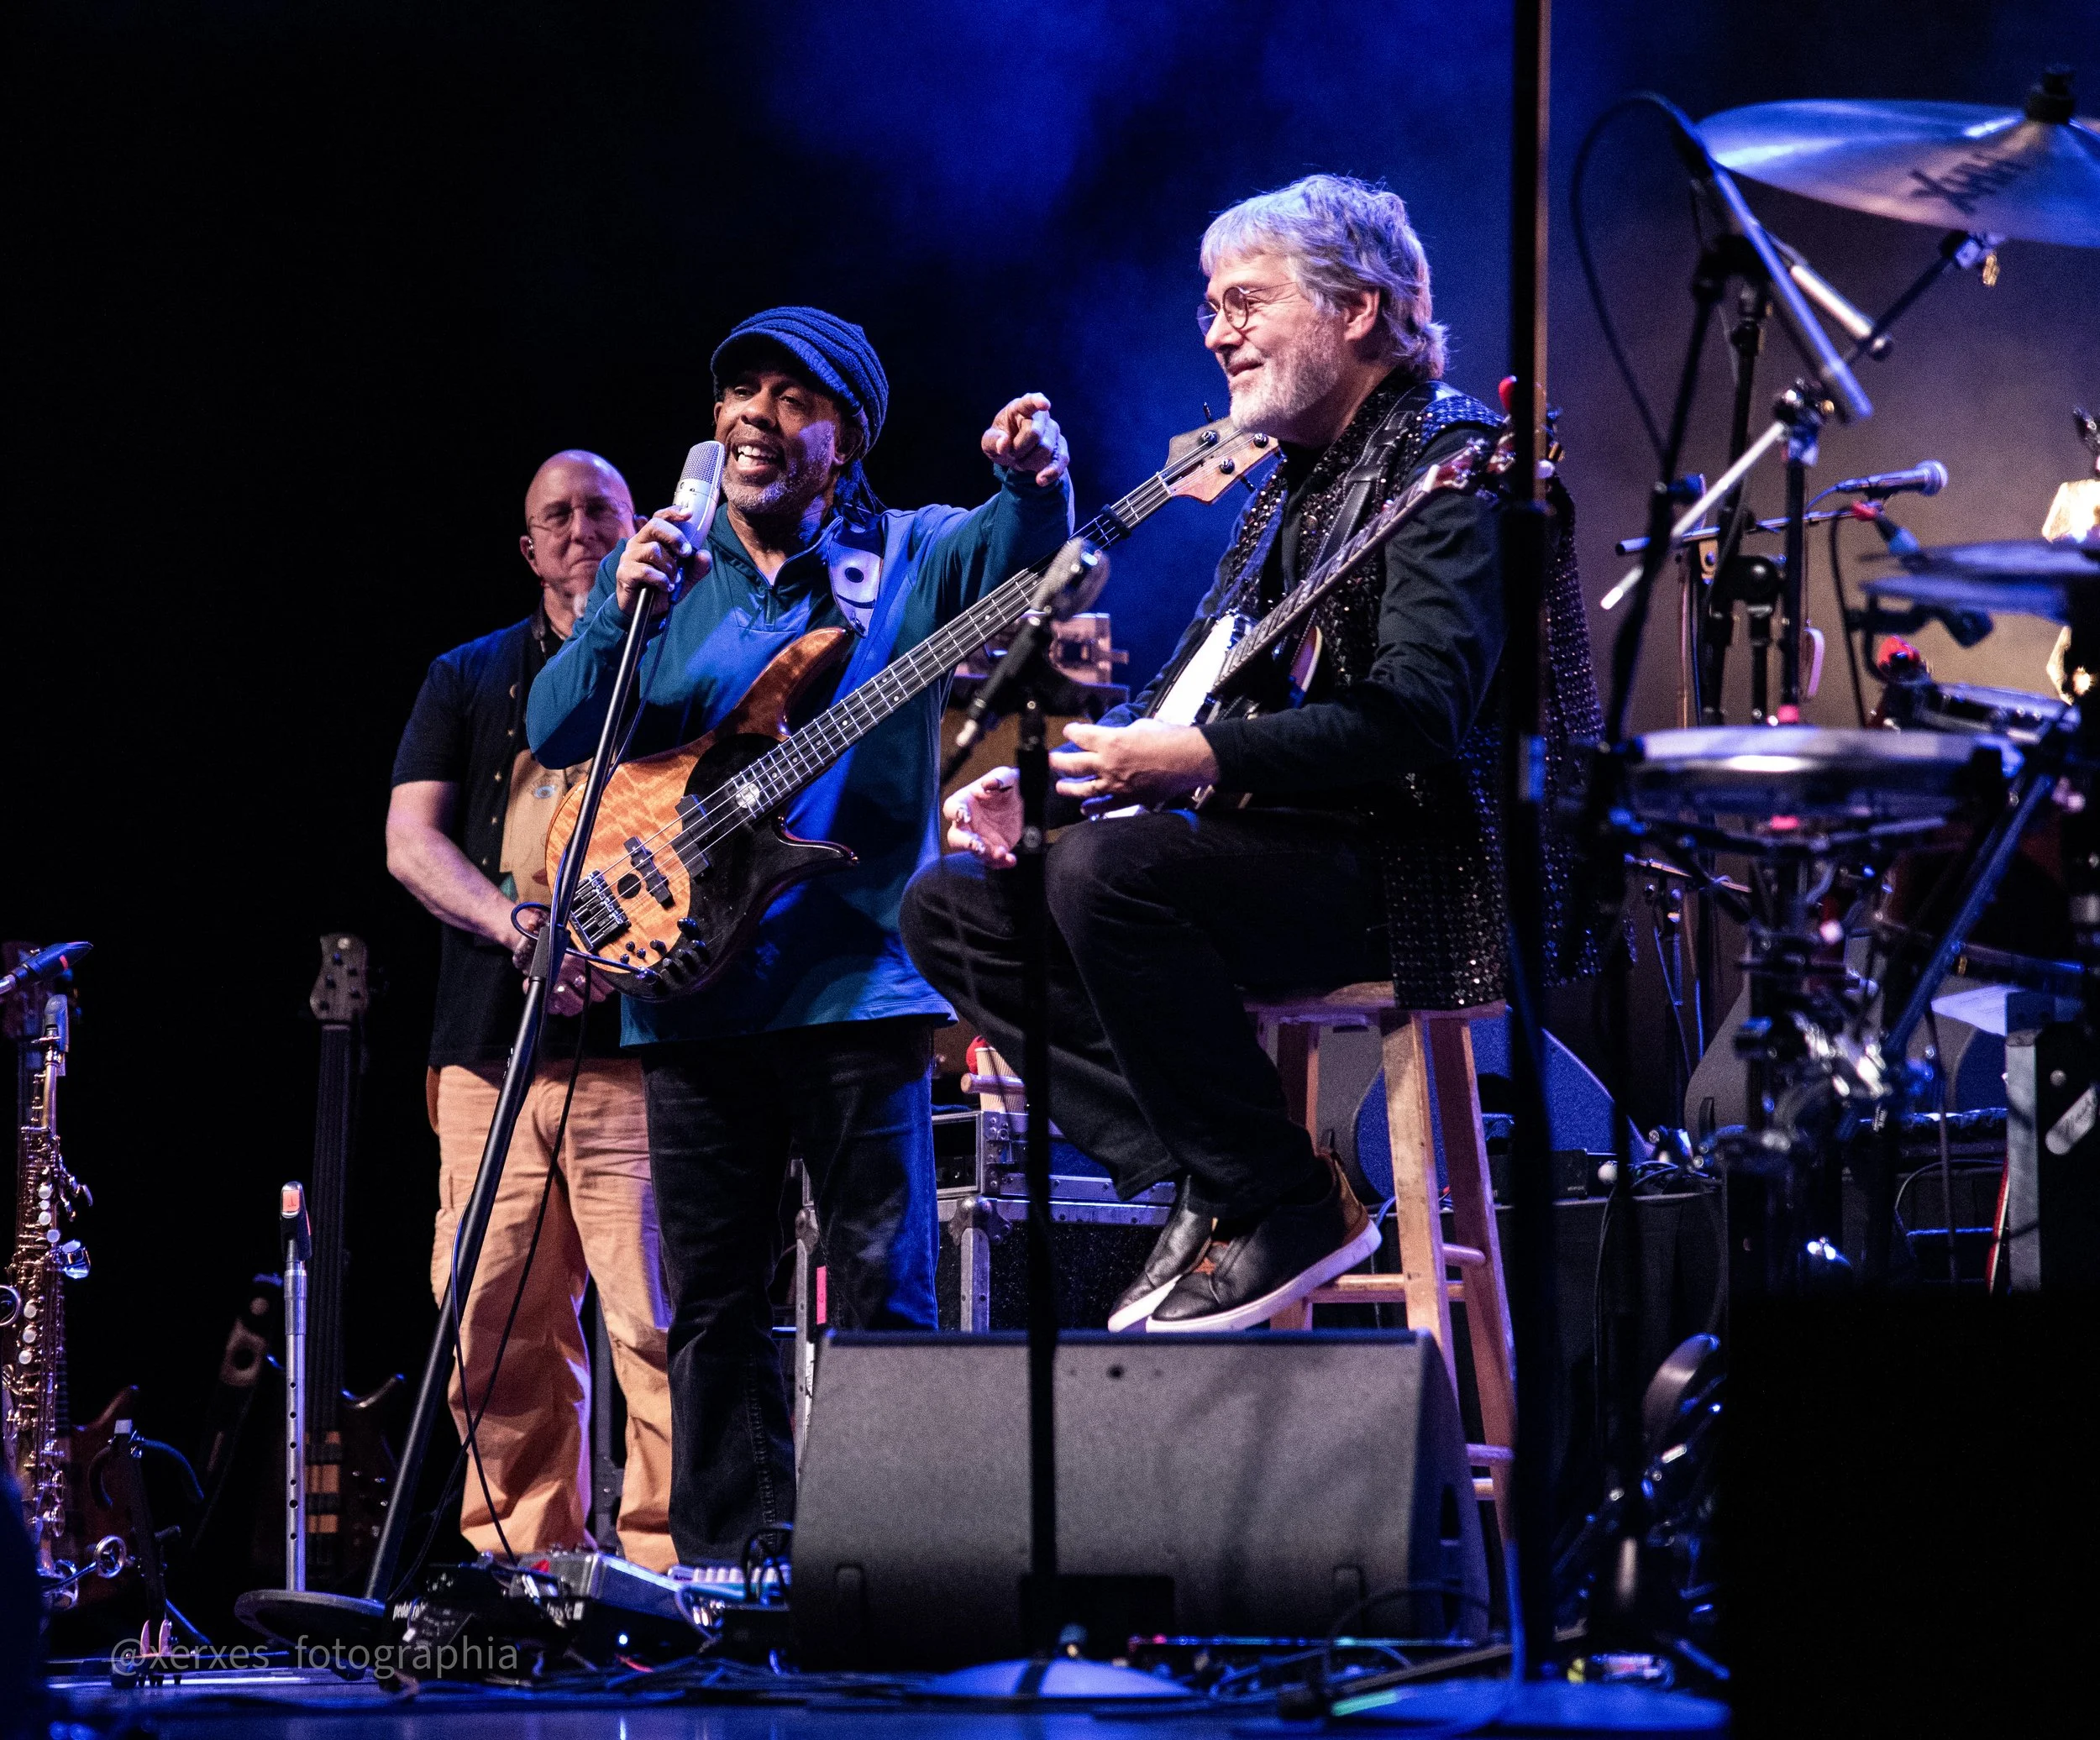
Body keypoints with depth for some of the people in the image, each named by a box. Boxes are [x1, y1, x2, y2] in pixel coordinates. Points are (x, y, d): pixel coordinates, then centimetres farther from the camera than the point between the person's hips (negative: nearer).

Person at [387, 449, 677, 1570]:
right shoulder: (469, 679, 19)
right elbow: (409, 841, 9)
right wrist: (520, 927, -10)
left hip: (636, 1033, -3)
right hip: (493, 1042, 3)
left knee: (657, 1317, -11)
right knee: (501, 1330, 0)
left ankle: (663, 1557, -10)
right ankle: (522, 1560, 7)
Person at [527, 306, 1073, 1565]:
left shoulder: (913, 559, 6)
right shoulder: (666, 574, 13)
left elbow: (1026, 554, -12)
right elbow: (558, 733, 4)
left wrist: (1033, 480, -34)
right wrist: (622, 612, -13)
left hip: (858, 979, -3)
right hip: (693, 982, 3)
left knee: (885, 1287, -5)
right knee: (714, 1305, 6)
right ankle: (728, 1566, 11)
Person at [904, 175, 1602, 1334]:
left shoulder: (1453, 457, -10)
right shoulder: (1292, 480, 20)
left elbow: (1417, 716, -23)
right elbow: (1190, 693, 22)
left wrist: (1200, 759, -30)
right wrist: (1037, 785, 4)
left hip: (1423, 873, -10)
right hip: (1294, 848, 10)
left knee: (1108, 869, -32)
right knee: (952, 902, 3)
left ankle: (1286, 1204, -19)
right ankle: (1200, 1184, -6)